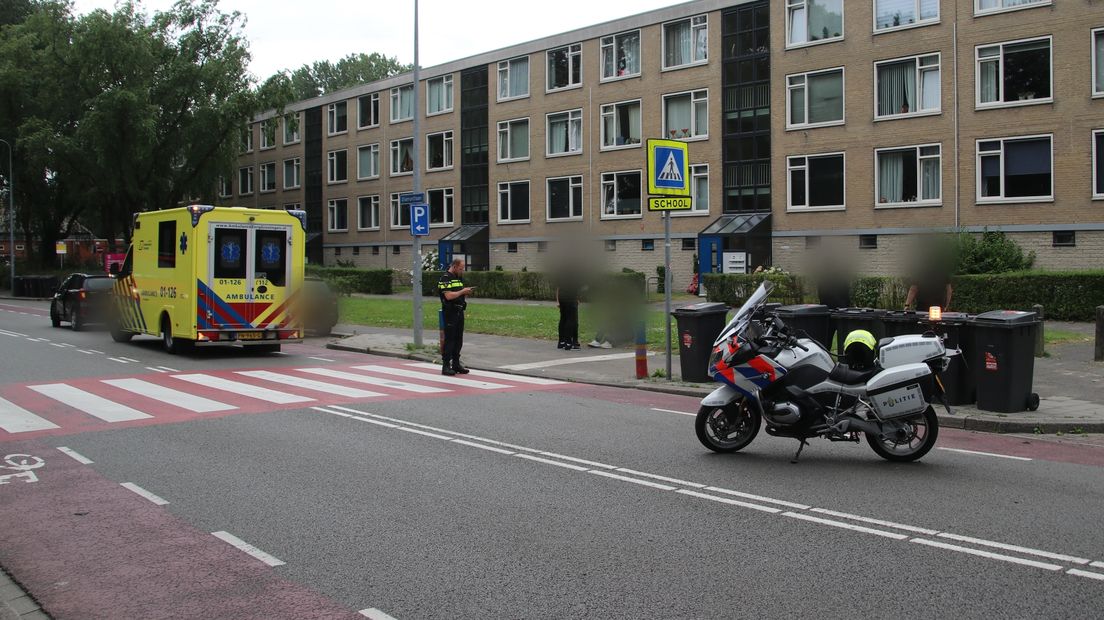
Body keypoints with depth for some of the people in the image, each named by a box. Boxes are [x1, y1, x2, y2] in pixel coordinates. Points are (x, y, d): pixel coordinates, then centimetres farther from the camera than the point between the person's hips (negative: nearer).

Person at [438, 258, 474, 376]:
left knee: (459, 340, 11)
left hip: (459, 312, 9)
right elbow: (449, 295, -22)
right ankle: (446, 366, -3)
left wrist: (466, 293, 5)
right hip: (450, 313, -9)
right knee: (449, 340, -6)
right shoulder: (445, 278, -12)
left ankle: (456, 364, 18)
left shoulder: (458, 278, 17)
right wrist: (462, 291, -14)